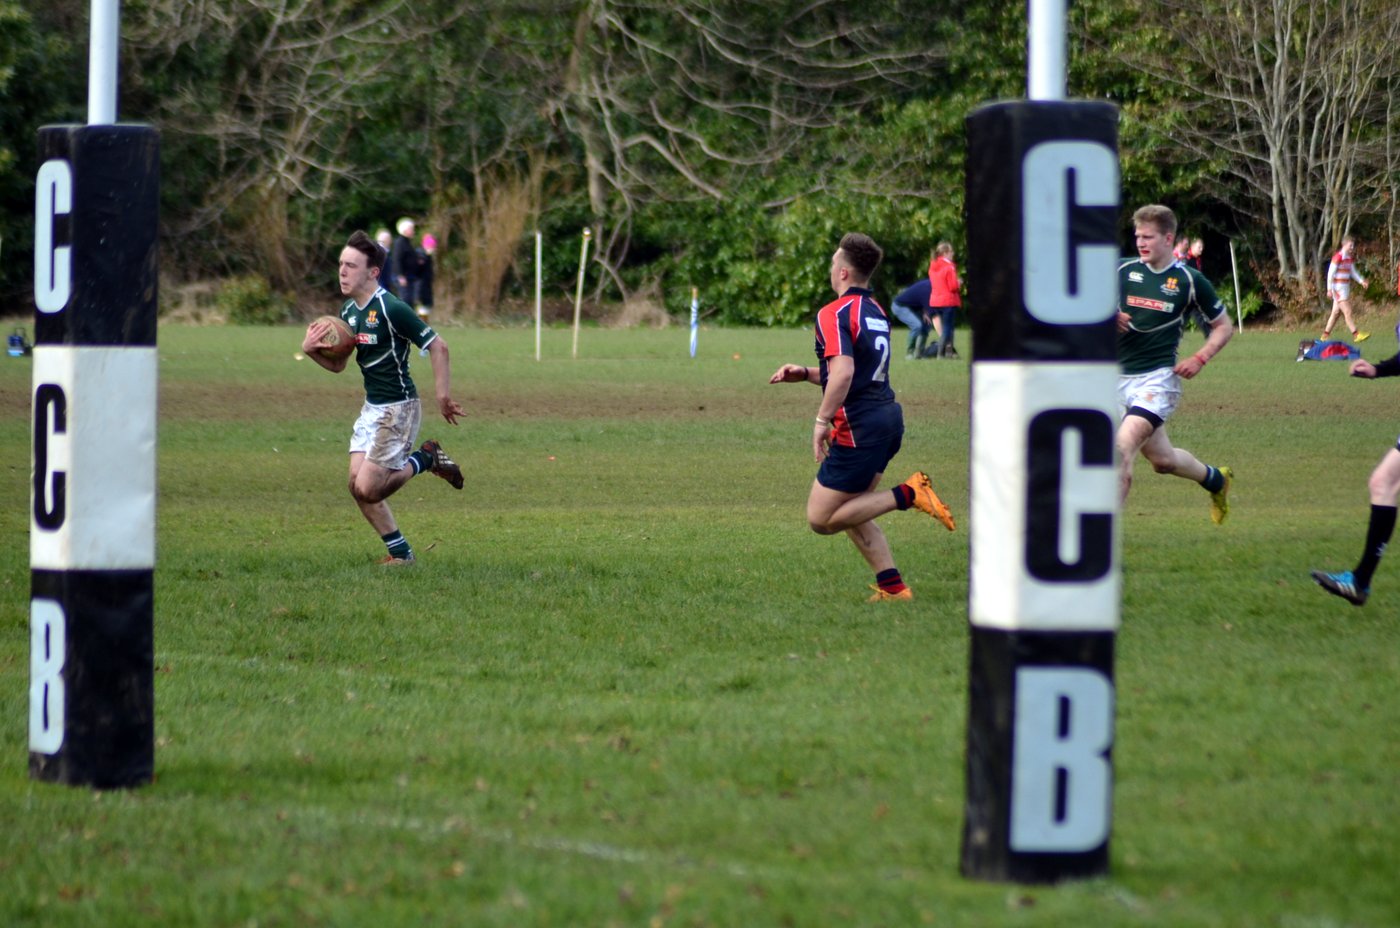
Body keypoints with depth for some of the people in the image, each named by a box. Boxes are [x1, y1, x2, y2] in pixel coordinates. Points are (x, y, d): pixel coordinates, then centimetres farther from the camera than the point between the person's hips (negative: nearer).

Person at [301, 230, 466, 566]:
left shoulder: (391, 309, -20)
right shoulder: (348, 311, 7)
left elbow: (437, 346, -16)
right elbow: (338, 364, 15)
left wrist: (443, 397, -18)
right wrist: (310, 349, -5)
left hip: (398, 409, -9)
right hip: (371, 408, 9)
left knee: (369, 488, -12)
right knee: (357, 485, 4)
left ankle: (426, 459, 10)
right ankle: (400, 553, 16)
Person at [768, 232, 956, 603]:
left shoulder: (834, 313, -12)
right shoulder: (876, 312, 17)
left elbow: (843, 373, -26)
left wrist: (821, 422, -21)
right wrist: (804, 373, 20)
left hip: (859, 427, -9)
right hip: (888, 416, 9)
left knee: (821, 518, -3)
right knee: (848, 512, 19)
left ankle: (906, 495, -13)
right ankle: (892, 586, 10)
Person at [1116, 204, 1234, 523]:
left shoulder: (1189, 280, -2)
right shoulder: (1123, 271, 4)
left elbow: (1223, 326, 9)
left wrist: (1200, 359, -6)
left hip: (1157, 377, -4)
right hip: (1117, 375, 4)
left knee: (1124, 445, -23)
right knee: (1162, 459, 14)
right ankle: (1216, 479, 44)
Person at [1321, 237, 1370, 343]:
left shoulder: (1350, 258, 11)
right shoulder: (1338, 257, -15)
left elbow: (1353, 272, 18)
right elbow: (1330, 273, -14)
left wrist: (1361, 281, 2)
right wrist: (1330, 289, -15)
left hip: (1346, 287, 9)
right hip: (1338, 288, -9)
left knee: (1336, 312, 12)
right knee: (1347, 312, -10)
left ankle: (1325, 335, 18)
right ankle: (1356, 335, -12)